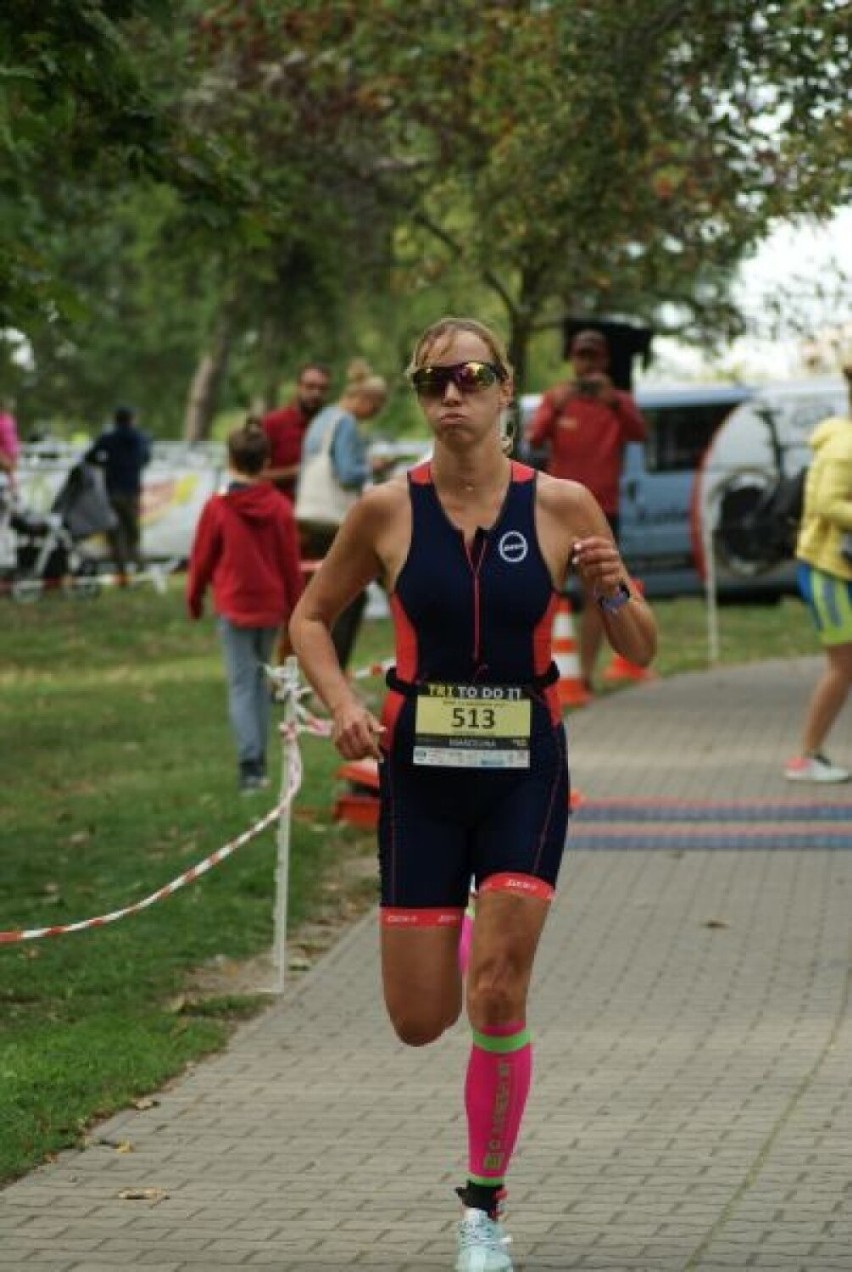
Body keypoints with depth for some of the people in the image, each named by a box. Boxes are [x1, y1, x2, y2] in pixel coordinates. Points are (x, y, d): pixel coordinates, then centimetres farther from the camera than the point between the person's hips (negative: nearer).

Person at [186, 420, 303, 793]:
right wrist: (294, 606, 14)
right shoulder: (280, 507, -4)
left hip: (234, 607, -3)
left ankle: (250, 764, -16)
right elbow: (291, 562, 2)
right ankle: (258, 761, 21)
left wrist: (194, 599, 14)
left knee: (241, 684, -3)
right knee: (259, 678, 17)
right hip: (271, 607, 3)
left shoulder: (217, 508, -11)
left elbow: (201, 559, -3)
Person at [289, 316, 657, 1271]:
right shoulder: (387, 510, -4)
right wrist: (342, 703, -7)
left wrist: (612, 593, -19)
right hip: (420, 770, 1)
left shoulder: (561, 506, -5)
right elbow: (310, 617, 10)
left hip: (524, 769, -1)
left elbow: (640, 653, 2)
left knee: (498, 995, -11)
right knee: (420, 1022, 2)